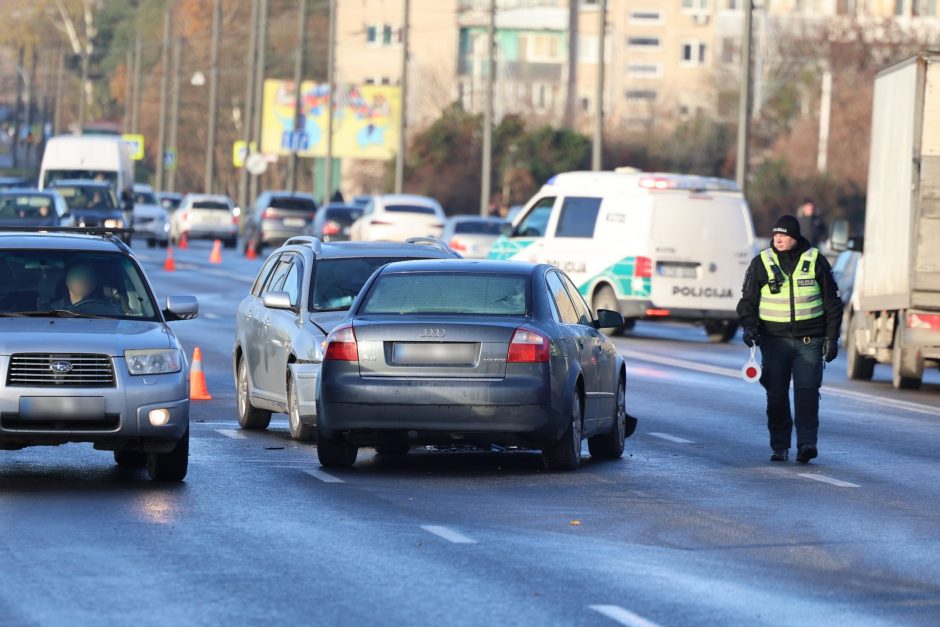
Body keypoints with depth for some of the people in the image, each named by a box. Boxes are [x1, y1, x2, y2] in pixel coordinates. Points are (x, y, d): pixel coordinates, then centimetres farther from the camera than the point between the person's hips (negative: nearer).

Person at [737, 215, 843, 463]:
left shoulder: (816, 261, 4)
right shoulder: (761, 263, 5)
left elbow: (832, 302, 10)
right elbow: (747, 301, 9)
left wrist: (832, 338, 4)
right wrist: (749, 326, -10)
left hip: (809, 341, -1)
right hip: (774, 341, 1)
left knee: (807, 392, -13)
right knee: (776, 396, 1)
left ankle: (806, 443, -17)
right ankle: (780, 447, 11)